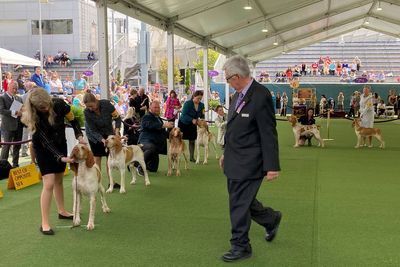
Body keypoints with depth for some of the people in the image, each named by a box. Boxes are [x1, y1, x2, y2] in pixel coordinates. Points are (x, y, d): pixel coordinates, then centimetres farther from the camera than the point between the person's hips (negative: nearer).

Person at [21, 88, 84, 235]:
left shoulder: (59, 104, -22)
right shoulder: (33, 117, -28)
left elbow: (72, 120, -5)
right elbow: (45, 141, -27)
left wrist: (79, 136, -19)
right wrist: (61, 157, -36)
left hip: (60, 144, 4)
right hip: (43, 148, -3)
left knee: (59, 180, 15)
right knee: (49, 184, -13)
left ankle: (62, 211, 34)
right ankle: (44, 223, -8)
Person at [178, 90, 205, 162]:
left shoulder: (201, 105, -5)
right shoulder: (187, 103, -21)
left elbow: (202, 115, 3)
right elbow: (184, 114, -26)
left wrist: (202, 119, -19)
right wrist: (192, 120, -36)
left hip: (193, 125, 5)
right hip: (183, 123, -5)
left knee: (192, 141, 4)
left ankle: (192, 157, 10)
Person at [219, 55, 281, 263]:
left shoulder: (261, 96, -19)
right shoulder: (238, 95, 9)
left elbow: (269, 134, -19)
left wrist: (272, 166, -18)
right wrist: (226, 153, 21)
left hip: (248, 163, -9)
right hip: (234, 160, 9)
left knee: (240, 203, 0)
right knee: (240, 199, 19)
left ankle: (240, 246, 17)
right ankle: (272, 219, 41)